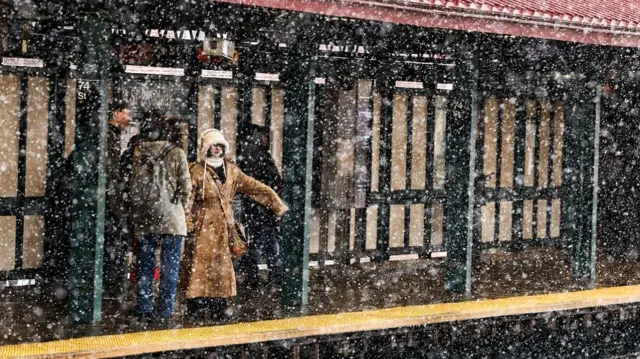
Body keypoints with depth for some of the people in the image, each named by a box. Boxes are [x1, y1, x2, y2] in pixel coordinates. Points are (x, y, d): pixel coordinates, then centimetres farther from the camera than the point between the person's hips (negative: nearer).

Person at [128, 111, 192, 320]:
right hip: (171, 219, -2)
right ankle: (164, 310, 3)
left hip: (143, 219, 2)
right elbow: (185, 187, -4)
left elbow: (130, 187, -1)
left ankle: (144, 308, 15)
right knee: (169, 267, 5)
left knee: (145, 265, 13)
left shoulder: (136, 154, -2)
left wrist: (134, 210, 13)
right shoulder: (176, 154, -6)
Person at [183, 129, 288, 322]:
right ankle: (195, 312, -3)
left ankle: (218, 311, 16)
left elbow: (256, 188, 13)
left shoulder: (231, 170, 11)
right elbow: (187, 200, -9)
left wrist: (278, 206, 9)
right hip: (203, 226, -5)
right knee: (199, 268, -7)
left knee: (222, 267, 8)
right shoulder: (197, 171, -5)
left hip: (223, 226, 6)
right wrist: (187, 225, -16)